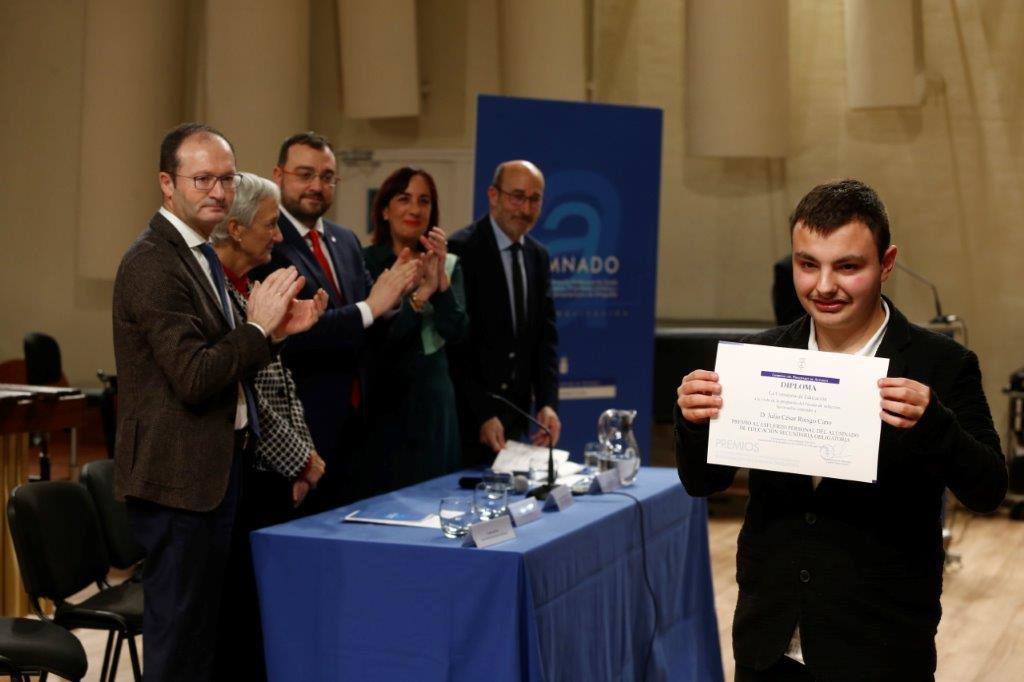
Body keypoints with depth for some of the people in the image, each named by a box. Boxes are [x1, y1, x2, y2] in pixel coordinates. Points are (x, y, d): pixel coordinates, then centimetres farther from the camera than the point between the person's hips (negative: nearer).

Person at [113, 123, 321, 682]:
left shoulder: (199, 254, 15)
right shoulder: (152, 264, -18)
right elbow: (194, 378, -24)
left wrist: (276, 328, 3)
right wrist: (258, 327, -14)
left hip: (214, 467, 10)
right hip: (178, 474, -10)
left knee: (200, 631, 18)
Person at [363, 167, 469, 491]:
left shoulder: (449, 264, 6)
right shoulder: (365, 262, -6)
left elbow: (456, 332, -5)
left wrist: (441, 278, -17)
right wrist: (422, 293, -19)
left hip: (433, 400, 3)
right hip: (382, 401, -3)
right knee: (380, 497, 2)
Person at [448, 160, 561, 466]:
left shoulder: (538, 256, 11)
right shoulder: (461, 250, -11)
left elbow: (546, 335, 9)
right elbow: (456, 343, -14)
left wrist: (547, 402, -5)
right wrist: (483, 414, -18)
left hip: (515, 414, 6)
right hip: (468, 416, -6)